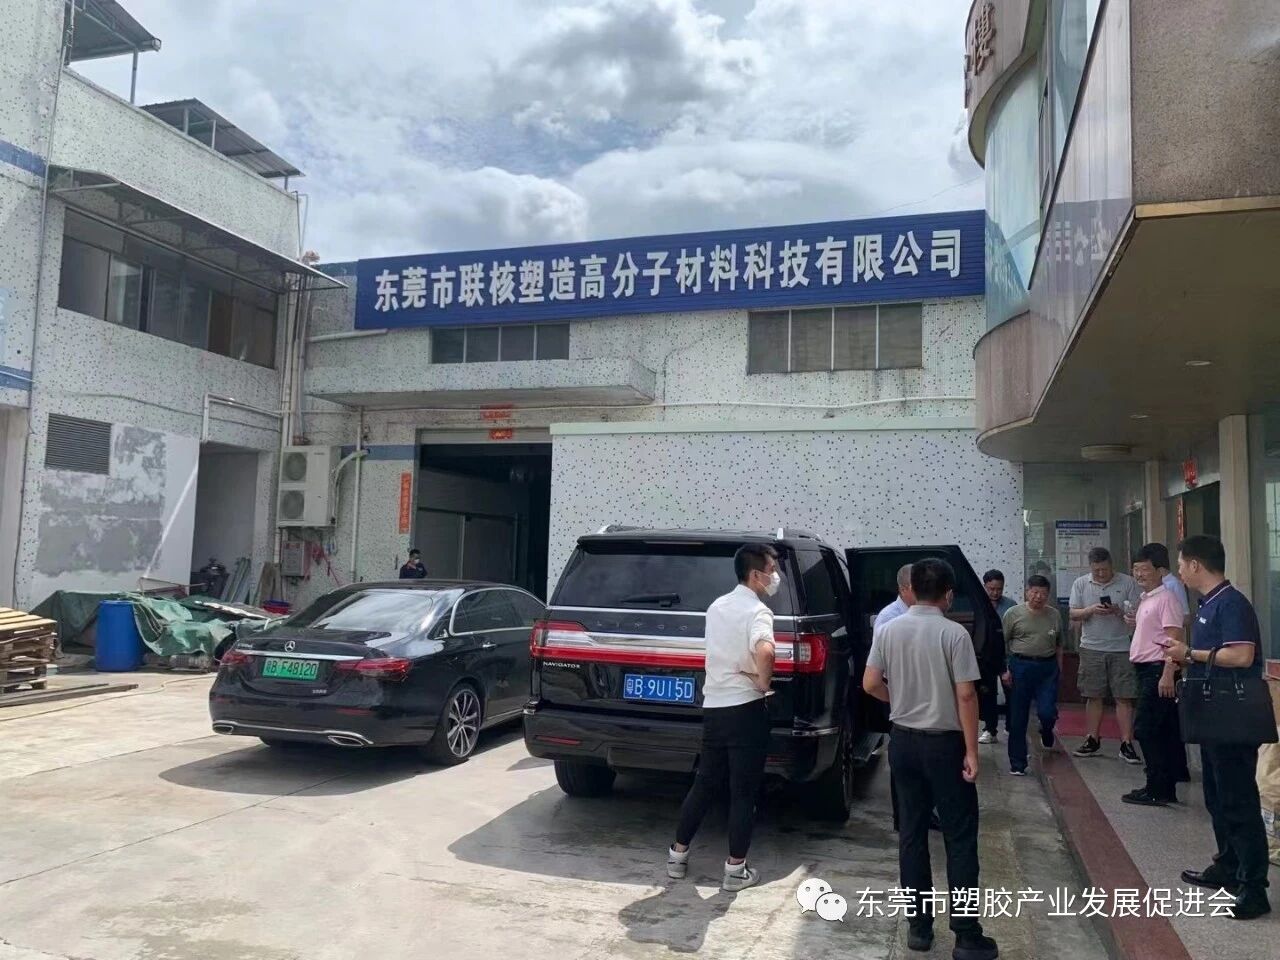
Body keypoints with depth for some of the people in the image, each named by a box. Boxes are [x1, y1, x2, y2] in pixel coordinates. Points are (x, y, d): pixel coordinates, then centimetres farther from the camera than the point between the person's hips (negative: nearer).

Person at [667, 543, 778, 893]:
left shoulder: (717, 606, 12)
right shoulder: (758, 611, -14)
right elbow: (764, 651, -34)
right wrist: (764, 681, -18)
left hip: (713, 707, 7)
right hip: (745, 710, -7)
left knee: (704, 784, 18)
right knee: (743, 792, 4)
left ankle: (678, 855, 24)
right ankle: (735, 870, 11)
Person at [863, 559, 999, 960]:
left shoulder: (888, 630, -2)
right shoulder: (954, 634, -14)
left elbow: (870, 684, 2)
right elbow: (966, 695, -15)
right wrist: (971, 751, -9)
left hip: (903, 741, 4)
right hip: (944, 743, -4)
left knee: (912, 832, 11)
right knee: (960, 837, 5)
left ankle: (919, 926, 18)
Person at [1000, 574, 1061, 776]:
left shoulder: (1055, 615, 8)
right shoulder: (1014, 614, -2)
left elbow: (1058, 645, 16)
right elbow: (1002, 643, -1)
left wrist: (1059, 669, 12)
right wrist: (1004, 670, -6)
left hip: (1048, 668, 2)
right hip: (1020, 667, -2)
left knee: (1047, 712, -8)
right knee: (1018, 718, 2)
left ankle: (1046, 733, 31)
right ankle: (1017, 763, 11)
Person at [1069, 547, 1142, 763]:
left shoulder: (1127, 583, 0)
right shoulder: (1080, 584, 4)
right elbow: (1073, 615, 3)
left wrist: (1119, 611, -20)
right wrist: (1090, 610, -16)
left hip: (1121, 649, -2)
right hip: (1092, 648, 2)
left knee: (1124, 697, -1)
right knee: (1094, 696, 8)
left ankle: (1126, 744, 3)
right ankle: (1093, 741, 18)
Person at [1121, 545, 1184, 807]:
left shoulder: (1166, 598, -13)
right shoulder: (1146, 599, 16)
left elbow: (1174, 639, -19)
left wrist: (1167, 674, -24)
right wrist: (1134, 623, 11)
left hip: (1159, 670, -10)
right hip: (1145, 669, 10)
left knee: (1145, 729, -8)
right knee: (1163, 732, 13)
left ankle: (1157, 790, -2)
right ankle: (1165, 789, 18)